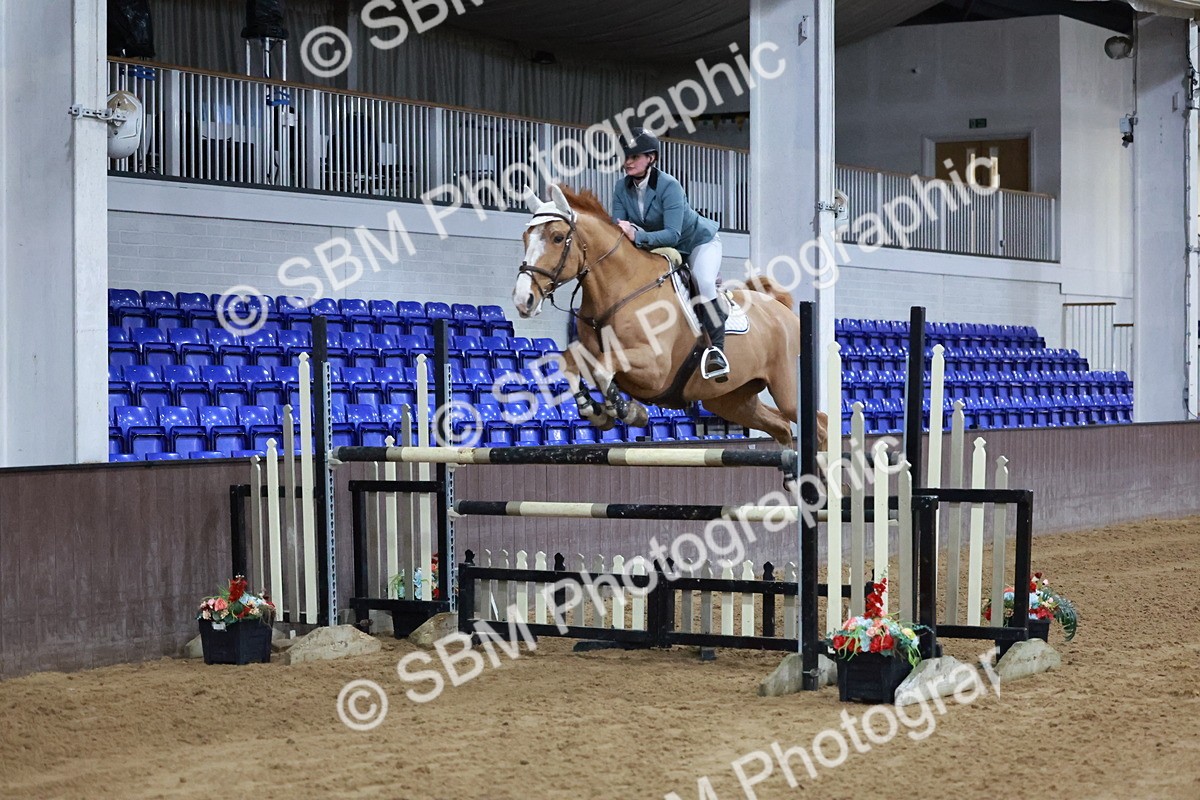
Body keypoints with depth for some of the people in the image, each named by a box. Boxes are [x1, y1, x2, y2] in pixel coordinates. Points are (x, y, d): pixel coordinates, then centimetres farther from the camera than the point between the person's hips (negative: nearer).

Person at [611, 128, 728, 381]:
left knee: (702, 282, -32)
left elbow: (672, 234, -38)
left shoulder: (669, 186, -31)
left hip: (700, 241, -8)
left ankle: (717, 349, -32)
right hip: (663, 248, 8)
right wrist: (621, 231, -36)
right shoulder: (622, 187, -12)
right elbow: (618, 227, -12)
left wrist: (638, 236, -51)